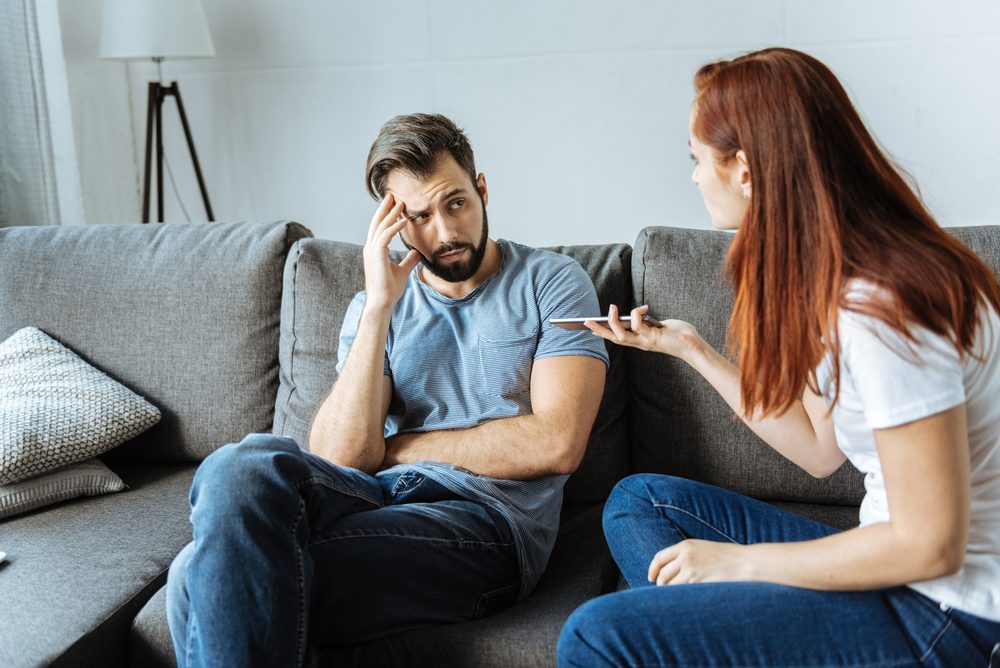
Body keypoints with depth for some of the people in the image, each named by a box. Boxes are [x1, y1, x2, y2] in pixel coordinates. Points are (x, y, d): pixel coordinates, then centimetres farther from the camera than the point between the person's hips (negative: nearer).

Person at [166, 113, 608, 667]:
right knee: (244, 466, -31)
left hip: (488, 517, -4)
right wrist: (379, 307, -7)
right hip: (375, 497, 4)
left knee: (216, 578, -26)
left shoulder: (550, 281, 6)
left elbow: (556, 444, -7)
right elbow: (339, 459, 0)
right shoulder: (375, 305, 15)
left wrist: (399, 447, 0)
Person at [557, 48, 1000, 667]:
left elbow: (930, 545, -22)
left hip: (947, 615, -9)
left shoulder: (881, 312, -26)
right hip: (901, 565, 9)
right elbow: (820, 448, 9)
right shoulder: (835, 284, 3)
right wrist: (693, 349, 10)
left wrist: (740, 560, -13)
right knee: (639, 498, 12)